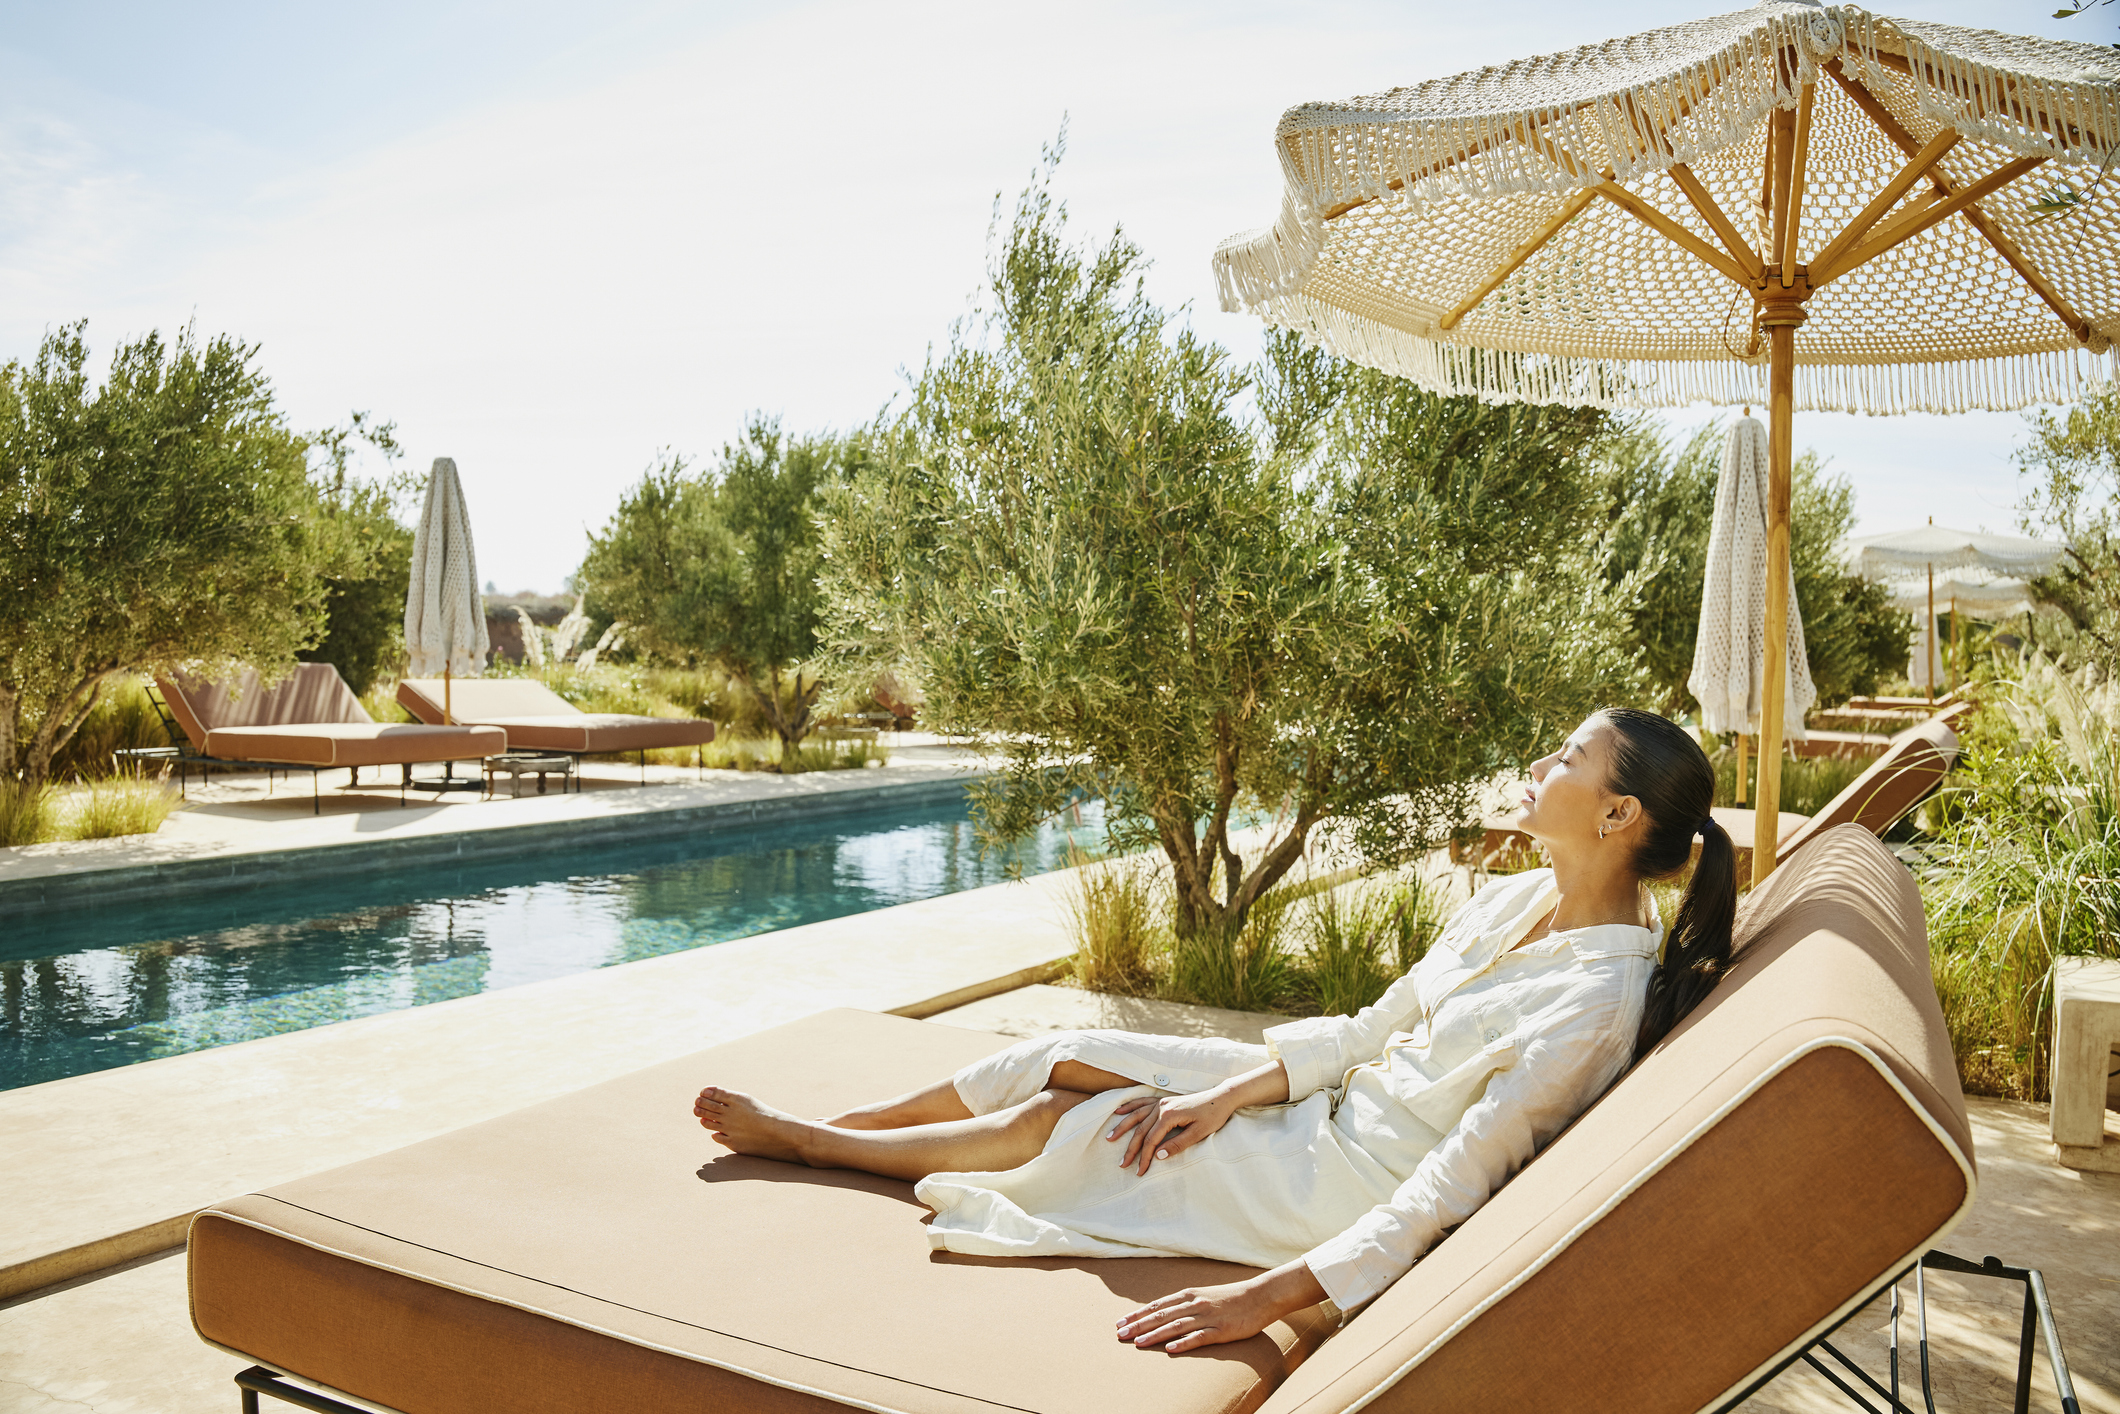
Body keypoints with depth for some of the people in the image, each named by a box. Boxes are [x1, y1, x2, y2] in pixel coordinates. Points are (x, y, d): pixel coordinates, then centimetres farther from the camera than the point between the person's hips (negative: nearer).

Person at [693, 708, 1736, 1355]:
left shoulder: (1597, 999, -26)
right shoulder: (1516, 899, 0)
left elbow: (1447, 1191, -29)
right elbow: (1373, 1028, 5)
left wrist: (1264, 1299, -33)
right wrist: (1225, 1093, -7)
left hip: (1352, 1184, -7)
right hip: (1335, 1102, 7)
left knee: (1051, 1124, -7)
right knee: (1067, 1059, -2)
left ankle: (795, 1141, 14)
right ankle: (819, 1126, 19)